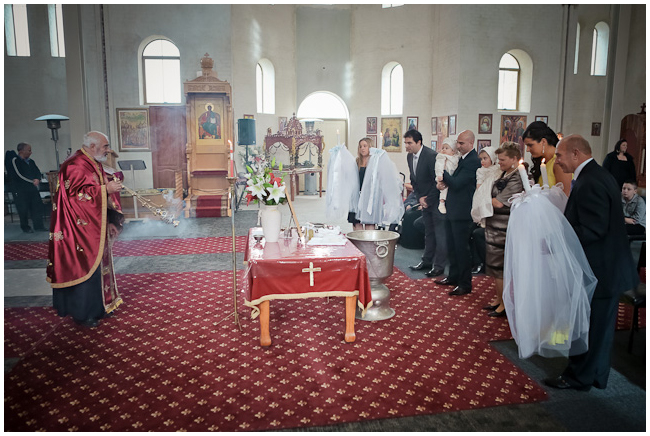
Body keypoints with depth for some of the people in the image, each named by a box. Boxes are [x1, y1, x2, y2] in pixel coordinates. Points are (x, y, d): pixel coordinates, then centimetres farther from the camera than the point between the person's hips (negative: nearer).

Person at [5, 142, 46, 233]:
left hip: (32, 188, 6)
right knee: (23, 209, 1)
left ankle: (39, 226, 13)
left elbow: (38, 172, 14)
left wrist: (37, 179, -8)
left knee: (38, 207, 4)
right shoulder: (14, 161, -11)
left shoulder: (31, 161, 12)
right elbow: (19, 176, -18)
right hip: (20, 190, -6)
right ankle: (25, 227, 15)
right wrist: (32, 181, -15)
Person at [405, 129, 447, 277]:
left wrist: (428, 200, -14)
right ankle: (427, 261, 27)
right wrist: (420, 197, -1)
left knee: (439, 233, -1)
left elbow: (437, 181, -20)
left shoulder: (431, 155, -21)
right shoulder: (410, 156, 4)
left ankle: (439, 265, 7)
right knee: (428, 232, 17)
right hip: (425, 200, 8)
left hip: (436, 200, -8)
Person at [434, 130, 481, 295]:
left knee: (461, 248, -2)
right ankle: (453, 277, 32)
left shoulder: (473, 161, -18)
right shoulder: (464, 158, 12)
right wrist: (444, 181, -4)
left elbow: (456, 183, -23)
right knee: (452, 246, 18)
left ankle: (465, 284, 9)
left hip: (462, 213, -10)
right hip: (453, 211, 10)